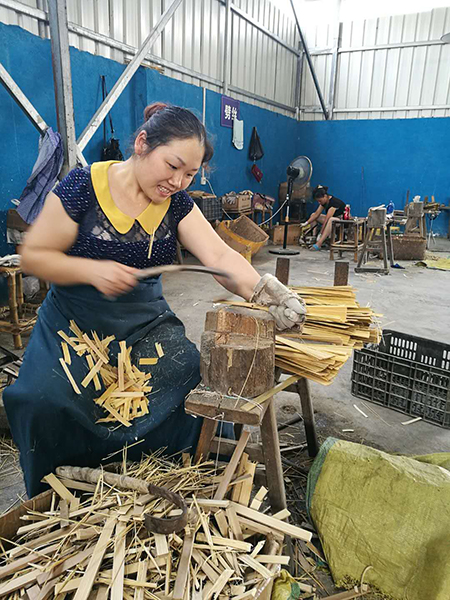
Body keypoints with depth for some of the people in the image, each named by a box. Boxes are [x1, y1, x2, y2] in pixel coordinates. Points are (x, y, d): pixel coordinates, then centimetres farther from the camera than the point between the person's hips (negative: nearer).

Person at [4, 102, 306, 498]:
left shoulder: (177, 203, 0)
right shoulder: (84, 186, -10)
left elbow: (220, 255, -14)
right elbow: (32, 255, -6)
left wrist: (263, 290, -33)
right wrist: (92, 270, -22)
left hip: (146, 320, 3)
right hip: (76, 322, -2)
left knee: (190, 378, -18)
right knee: (48, 400, -24)